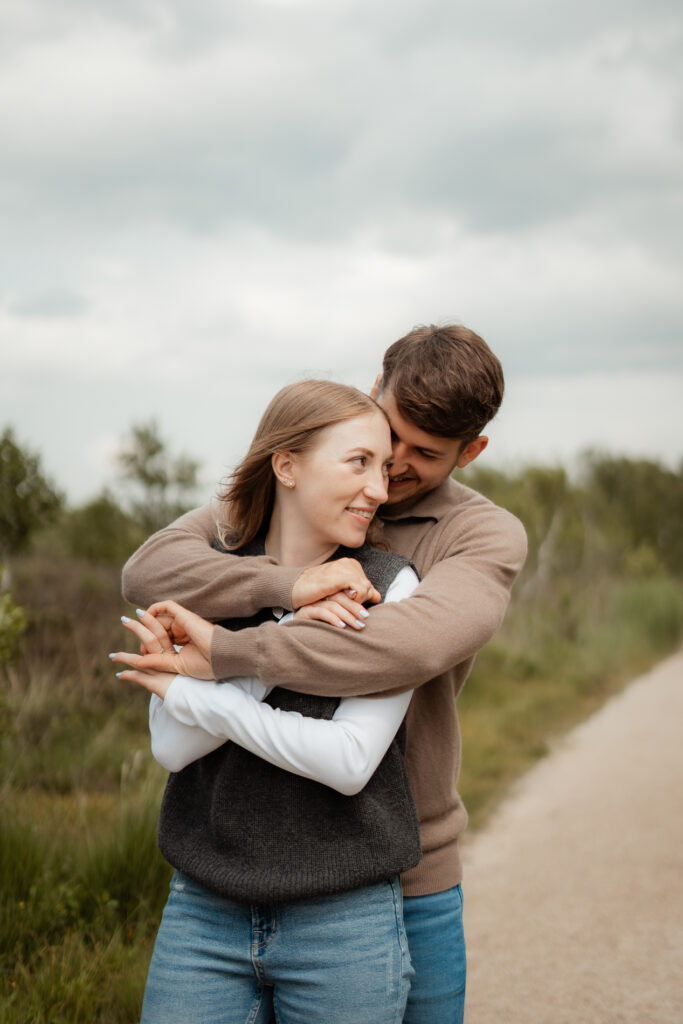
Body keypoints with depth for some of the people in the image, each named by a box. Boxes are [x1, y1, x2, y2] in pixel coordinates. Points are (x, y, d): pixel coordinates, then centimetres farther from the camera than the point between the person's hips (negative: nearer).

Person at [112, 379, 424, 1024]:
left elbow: (350, 760, -15)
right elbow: (174, 743, -11)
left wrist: (196, 689, -12)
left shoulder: (388, 585, -6)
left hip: (344, 921, -2)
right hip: (205, 913, 2)